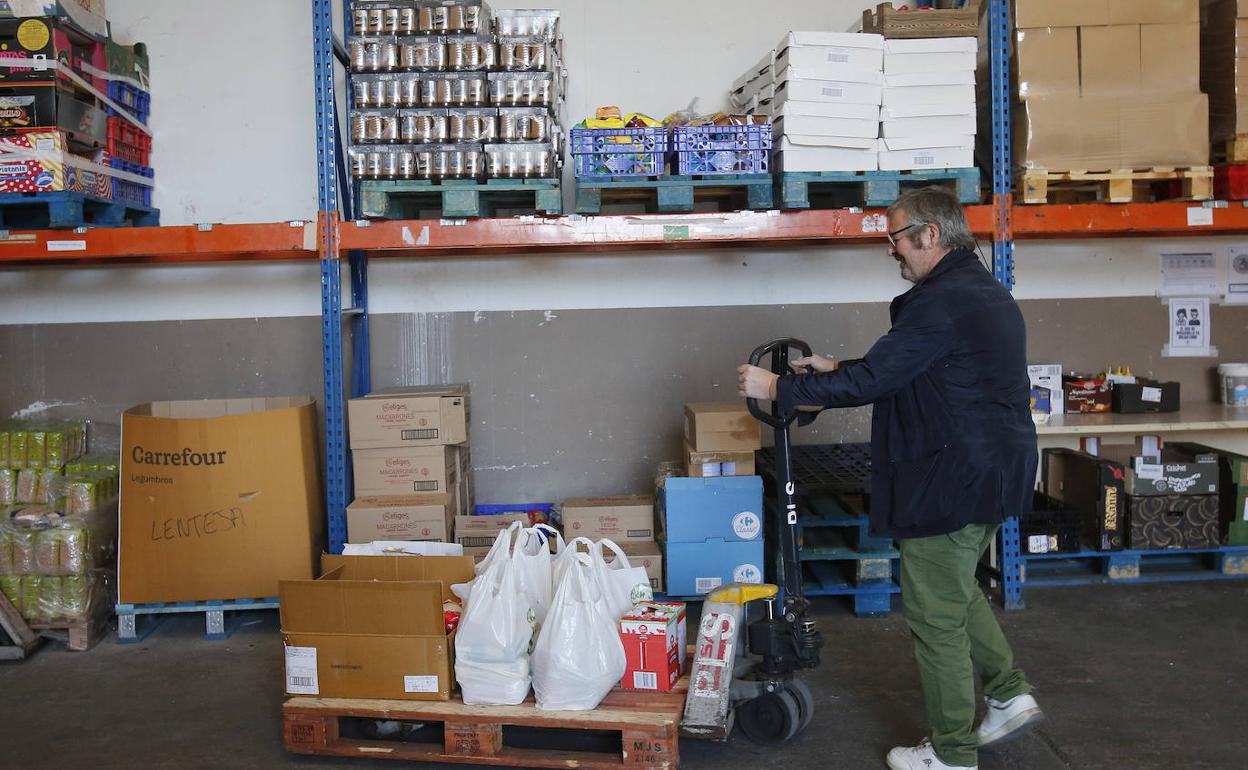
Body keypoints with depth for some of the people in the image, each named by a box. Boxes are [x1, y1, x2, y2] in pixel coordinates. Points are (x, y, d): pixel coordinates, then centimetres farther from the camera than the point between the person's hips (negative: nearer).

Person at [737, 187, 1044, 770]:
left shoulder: (941, 303, -21)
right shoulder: (984, 291, 13)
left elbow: (872, 379, -20)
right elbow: (904, 371, 19)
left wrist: (778, 389, -11)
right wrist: (837, 372, 17)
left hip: (951, 481, -10)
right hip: (991, 473, 11)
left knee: (936, 614, 3)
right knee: (956, 590, 26)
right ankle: (1009, 694, 29)